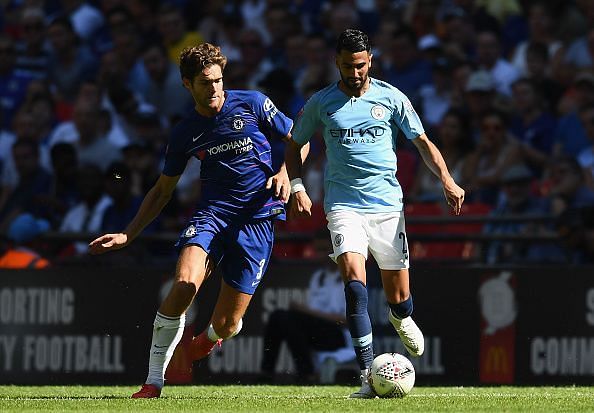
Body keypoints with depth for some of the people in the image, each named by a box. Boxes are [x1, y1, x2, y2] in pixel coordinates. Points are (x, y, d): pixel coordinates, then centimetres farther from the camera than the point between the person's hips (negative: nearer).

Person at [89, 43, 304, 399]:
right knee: (185, 283, -29)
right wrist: (128, 235, 11)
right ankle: (154, 381, -18)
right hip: (212, 212, 2)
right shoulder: (185, 133, 8)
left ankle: (208, 338, 38)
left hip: (258, 218, -1)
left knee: (226, 324, -5)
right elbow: (163, 191, 18)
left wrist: (286, 172, -9)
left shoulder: (252, 104, 1)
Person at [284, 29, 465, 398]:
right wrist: (297, 187, 1)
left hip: (387, 203, 1)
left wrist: (447, 180, -6)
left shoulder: (390, 97, 4)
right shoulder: (321, 103, 5)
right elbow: (294, 145, 16)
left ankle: (401, 318, 45)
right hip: (344, 204, -1)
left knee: (398, 294, 4)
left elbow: (423, 142, 8)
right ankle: (369, 374, -27)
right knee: (354, 276, -24)